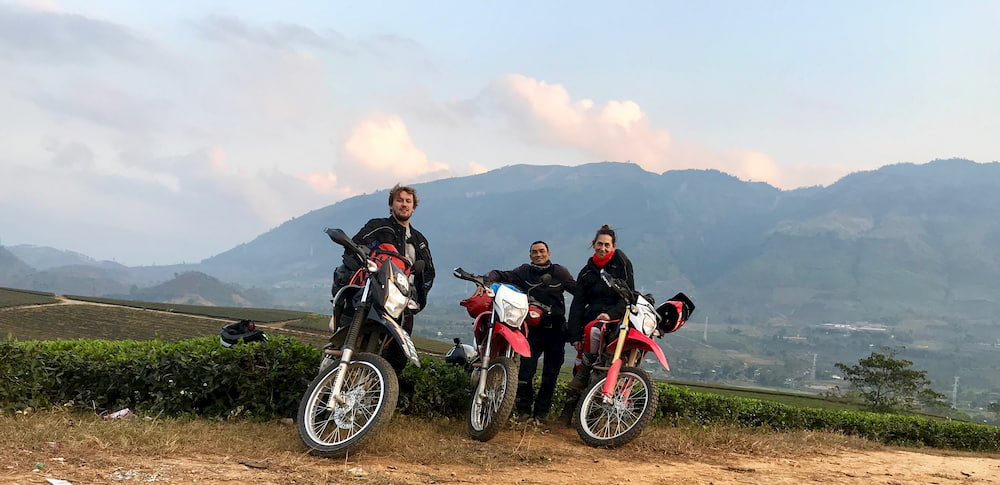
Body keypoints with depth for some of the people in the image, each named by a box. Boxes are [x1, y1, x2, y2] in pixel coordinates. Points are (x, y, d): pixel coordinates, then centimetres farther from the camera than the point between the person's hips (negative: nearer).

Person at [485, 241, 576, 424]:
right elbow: (500, 275, -1)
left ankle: (541, 411, 15)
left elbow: (580, 290, 7)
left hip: (556, 329, 1)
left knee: (550, 374, 4)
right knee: (526, 369, -12)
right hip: (533, 329, -1)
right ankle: (523, 409, 0)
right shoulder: (524, 271, 4)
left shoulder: (559, 272, 5)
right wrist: (487, 281, -21)